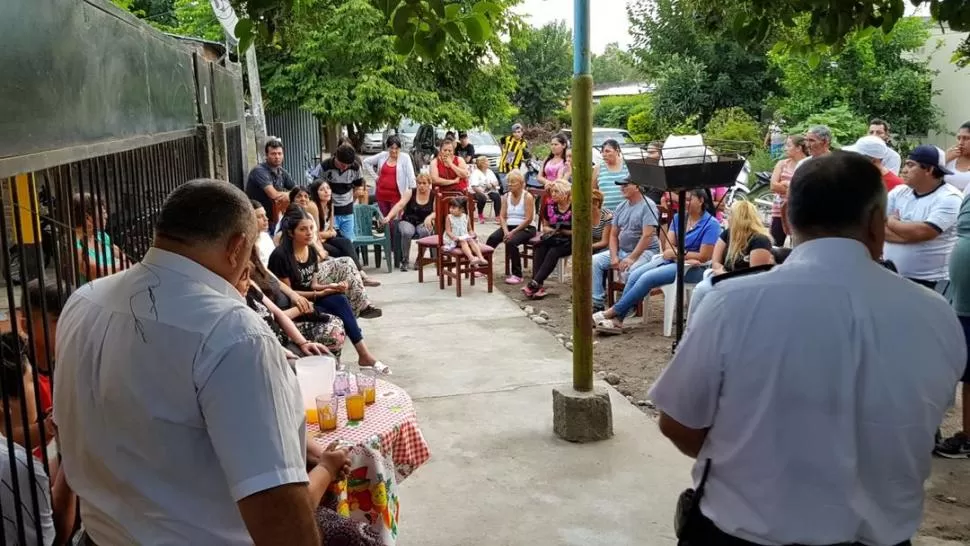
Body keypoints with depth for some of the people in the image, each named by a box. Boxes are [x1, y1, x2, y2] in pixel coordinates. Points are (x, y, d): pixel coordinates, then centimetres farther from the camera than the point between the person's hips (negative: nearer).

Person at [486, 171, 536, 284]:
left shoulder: (527, 197, -8)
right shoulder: (506, 197, 10)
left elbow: (528, 219, -13)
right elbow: (502, 216, 6)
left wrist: (513, 232, -18)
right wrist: (506, 230, -13)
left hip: (525, 228, -6)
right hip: (509, 226, 6)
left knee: (511, 242, -33)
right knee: (492, 238, -20)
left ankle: (517, 275, -24)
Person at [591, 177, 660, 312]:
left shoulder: (648, 206, -12)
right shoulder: (621, 207, 11)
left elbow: (647, 236, -21)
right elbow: (613, 234, 12)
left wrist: (631, 258, -24)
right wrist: (614, 257, -4)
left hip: (645, 251, -8)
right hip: (622, 250, 8)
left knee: (629, 270, -36)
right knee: (594, 261, -9)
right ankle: (598, 303, -9)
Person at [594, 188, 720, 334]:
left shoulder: (711, 224, -10)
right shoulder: (678, 218, 11)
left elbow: (704, 257, -14)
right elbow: (668, 246, 5)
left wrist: (677, 253, -9)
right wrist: (685, 255, -15)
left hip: (694, 268, -7)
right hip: (671, 260, 7)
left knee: (648, 278, -25)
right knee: (635, 274, -17)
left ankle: (613, 312, -17)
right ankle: (617, 320, -21)